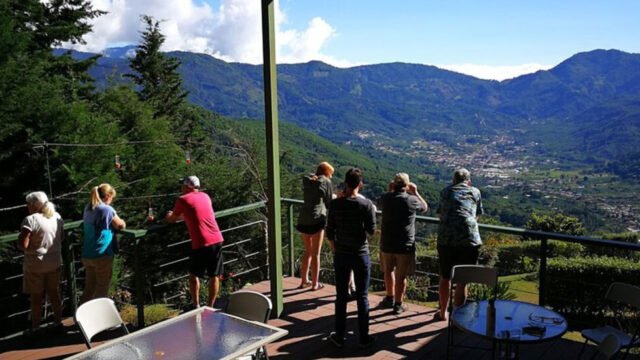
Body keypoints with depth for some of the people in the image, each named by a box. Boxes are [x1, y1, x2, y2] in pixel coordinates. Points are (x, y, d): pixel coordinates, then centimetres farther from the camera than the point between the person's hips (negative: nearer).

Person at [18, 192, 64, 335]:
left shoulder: (31, 220, -19)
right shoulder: (57, 217, 2)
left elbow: (22, 245, -22)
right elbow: (61, 237, 13)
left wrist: (32, 249, -3)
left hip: (36, 265, -6)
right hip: (55, 262, 6)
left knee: (36, 297, 7)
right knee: (54, 293, 17)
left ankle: (35, 328, 17)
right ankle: (58, 322, 26)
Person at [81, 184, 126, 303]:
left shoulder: (88, 208, 8)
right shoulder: (107, 209, -15)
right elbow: (121, 226, -4)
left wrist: (114, 222, 11)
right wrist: (122, 221, 16)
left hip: (87, 255, 7)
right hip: (102, 255, -7)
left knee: (89, 288, 16)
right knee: (101, 290, 6)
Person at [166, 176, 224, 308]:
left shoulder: (182, 200, -1)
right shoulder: (205, 196, 15)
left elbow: (172, 219, 13)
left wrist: (169, 216, 34)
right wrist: (181, 215, 39)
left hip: (201, 244, -4)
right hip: (217, 240, 4)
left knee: (194, 274, 16)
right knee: (214, 276, 12)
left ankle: (196, 306, 21)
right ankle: (210, 307, 18)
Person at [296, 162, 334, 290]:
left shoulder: (306, 181, 12)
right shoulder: (326, 182, -2)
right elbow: (329, 203, 3)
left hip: (303, 219, 5)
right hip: (317, 219, -5)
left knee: (308, 251, 20)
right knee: (316, 253, 6)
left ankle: (304, 281, 27)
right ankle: (315, 284, 14)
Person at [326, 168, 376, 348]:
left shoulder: (335, 204, -6)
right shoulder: (366, 204, -12)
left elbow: (329, 231, -2)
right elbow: (372, 230, -6)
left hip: (341, 255, 2)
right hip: (361, 255, -1)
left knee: (341, 296, 12)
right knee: (362, 297, 9)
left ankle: (339, 337, 20)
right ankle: (364, 337, 17)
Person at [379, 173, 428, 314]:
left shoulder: (386, 198, -4)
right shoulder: (411, 200, -12)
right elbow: (425, 207, 9)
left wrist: (389, 191, 20)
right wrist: (415, 192, 13)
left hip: (387, 244, 3)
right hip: (405, 245, -3)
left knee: (388, 271, 22)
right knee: (401, 276, 7)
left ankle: (390, 298, 34)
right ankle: (398, 305, 16)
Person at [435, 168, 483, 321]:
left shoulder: (445, 191, 17)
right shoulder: (475, 192, 16)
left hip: (446, 239, 2)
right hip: (469, 240, -1)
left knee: (445, 277, 17)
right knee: (462, 281, 6)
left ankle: (443, 313, 32)